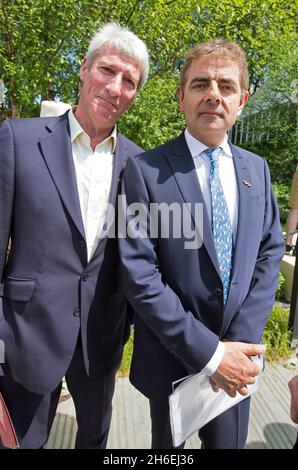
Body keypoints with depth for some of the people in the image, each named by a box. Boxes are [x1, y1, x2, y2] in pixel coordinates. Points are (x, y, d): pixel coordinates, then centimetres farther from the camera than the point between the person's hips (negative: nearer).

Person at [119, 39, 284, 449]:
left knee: (230, 442, 24)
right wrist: (209, 352, -18)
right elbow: (139, 275, -18)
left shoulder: (256, 169, 3)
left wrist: (242, 339, -10)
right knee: (170, 445, 22)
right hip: (172, 360, -3)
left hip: (237, 357, 4)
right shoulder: (145, 170, -14)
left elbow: (270, 252, 2)